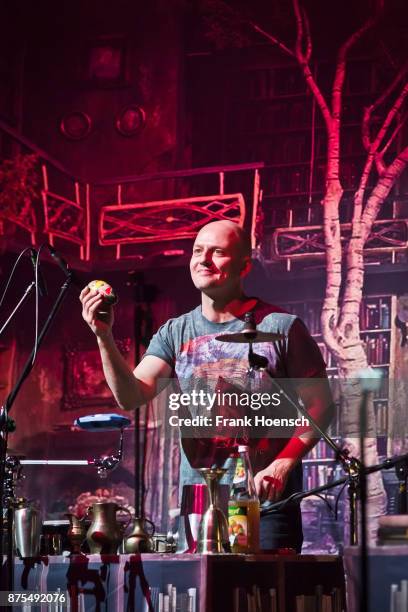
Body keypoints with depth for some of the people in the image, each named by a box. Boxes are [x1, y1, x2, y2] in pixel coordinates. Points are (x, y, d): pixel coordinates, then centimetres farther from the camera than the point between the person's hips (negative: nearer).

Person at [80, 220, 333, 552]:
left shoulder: (281, 327, -3)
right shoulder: (175, 334, 7)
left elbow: (320, 406, -2)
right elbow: (131, 397, -6)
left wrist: (283, 464, -14)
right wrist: (105, 338, -20)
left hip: (268, 501, -3)